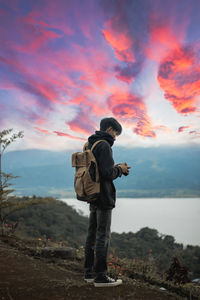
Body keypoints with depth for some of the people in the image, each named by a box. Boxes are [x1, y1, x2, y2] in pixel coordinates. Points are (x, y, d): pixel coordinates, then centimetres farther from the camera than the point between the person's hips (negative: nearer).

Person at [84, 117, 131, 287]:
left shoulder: (90, 145, 16)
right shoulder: (104, 146, -13)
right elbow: (107, 173, -22)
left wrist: (116, 168, 13)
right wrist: (120, 169, -4)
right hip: (104, 197, -9)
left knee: (92, 234, 12)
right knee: (103, 235, -4)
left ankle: (89, 273, 21)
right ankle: (100, 276, 2)